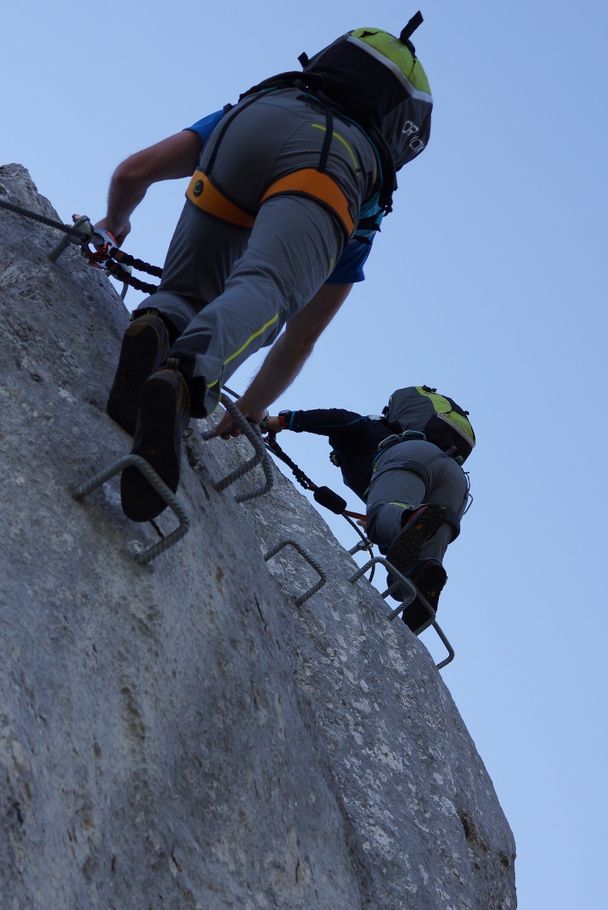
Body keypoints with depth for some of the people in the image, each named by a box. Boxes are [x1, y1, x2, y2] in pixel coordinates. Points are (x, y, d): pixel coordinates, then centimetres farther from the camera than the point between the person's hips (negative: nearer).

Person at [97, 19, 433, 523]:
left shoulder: (232, 113, 49)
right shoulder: (362, 218, 45)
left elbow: (133, 172, 39)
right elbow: (305, 331, 47)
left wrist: (114, 224, 61)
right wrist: (250, 413, 56)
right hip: (341, 163, -1)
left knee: (185, 295, 12)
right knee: (264, 291, -24)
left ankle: (155, 328, -26)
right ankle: (182, 382, -57)